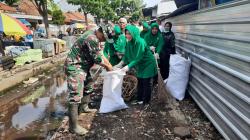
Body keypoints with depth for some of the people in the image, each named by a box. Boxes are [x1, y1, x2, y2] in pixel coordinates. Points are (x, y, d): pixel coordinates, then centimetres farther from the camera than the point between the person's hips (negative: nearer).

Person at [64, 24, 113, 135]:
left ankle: (84, 107, 45)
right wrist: (107, 66, -2)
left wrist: (108, 64, 12)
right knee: (75, 96, -9)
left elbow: (99, 53, 15)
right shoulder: (92, 39, -25)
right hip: (74, 67, -11)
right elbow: (97, 59, -19)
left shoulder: (93, 35, 7)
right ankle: (73, 126, -2)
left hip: (82, 66, 11)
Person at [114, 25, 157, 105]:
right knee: (140, 82, 12)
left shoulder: (140, 42, -28)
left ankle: (146, 101, 15)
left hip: (148, 64, -7)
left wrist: (128, 66, -34)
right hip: (140, 65, 7)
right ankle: (139, 99, 24)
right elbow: (126, 55, 0)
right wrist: (120, 64, -11)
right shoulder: (129, 43, -5)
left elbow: (138, 58, -31)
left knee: (146, 83, 1)